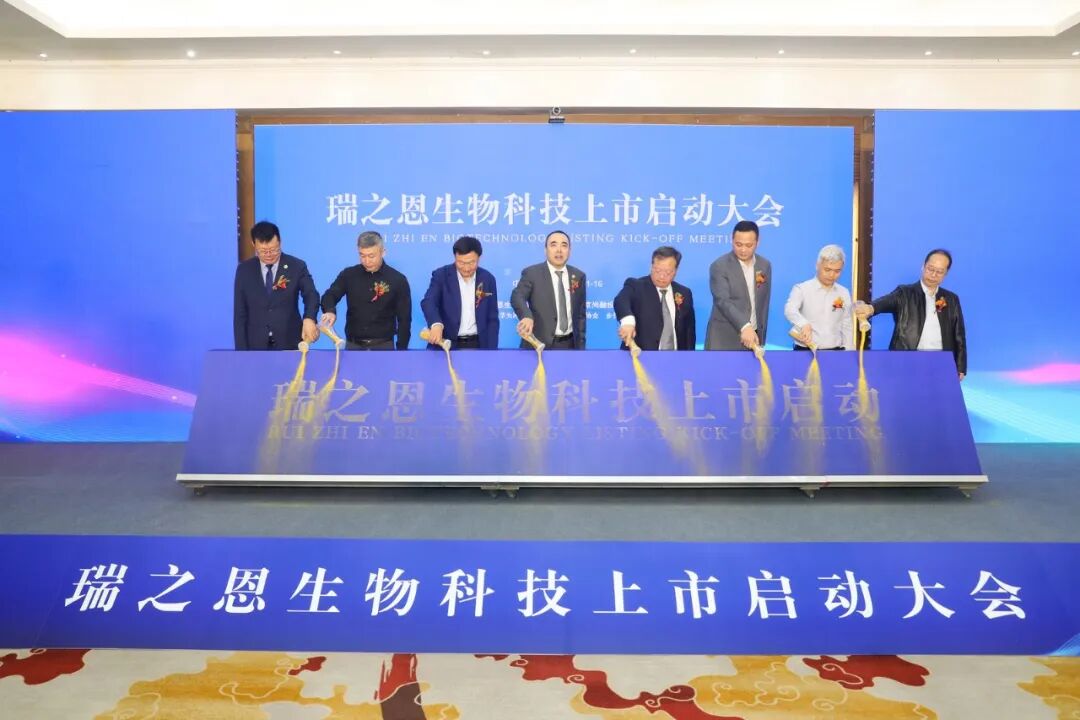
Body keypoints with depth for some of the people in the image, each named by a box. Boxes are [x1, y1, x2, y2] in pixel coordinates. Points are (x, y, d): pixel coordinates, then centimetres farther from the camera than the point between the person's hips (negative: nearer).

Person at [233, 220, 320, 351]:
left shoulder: (297, 266, -1)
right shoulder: (244, 270, 4)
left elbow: (311, 295, -15)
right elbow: (240, 313, 5)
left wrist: (309, 319, -37)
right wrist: (242, 350, -2)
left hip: (289, 345, -1)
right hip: (256, 346, 1)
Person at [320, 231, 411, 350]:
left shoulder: (398, 280, -3)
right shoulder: (348, 275, 2)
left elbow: (404, 319, -1)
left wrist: (401, 350, -6)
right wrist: (330, 311, -30)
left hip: (383, 345, -1)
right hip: (353, 344, 2)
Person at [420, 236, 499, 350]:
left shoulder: (488, 279, 2)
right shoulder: (441, 275, -5)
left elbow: (492, 319, 5)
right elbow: (428, 302, -21)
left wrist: (491, 352, -3)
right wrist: (436, 324, -42)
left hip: (477, 345, 2)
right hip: (445, 345, -2)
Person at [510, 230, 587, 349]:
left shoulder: (578, 276, 8)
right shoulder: (531, 273, -4)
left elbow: (580, 314, 12)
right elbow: (517, 297, -21)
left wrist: (581, 345, 7)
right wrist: (527, 316, -42)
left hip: (569, 344, 4)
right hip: (539, 344, -3)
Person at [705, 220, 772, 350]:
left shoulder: (765, 265, 9)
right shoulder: (719, 266, -8)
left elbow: (764, 303, 14)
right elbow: (723, 301, -19)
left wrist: (761, 335, 12)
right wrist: (744, 326, -32)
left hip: (753, 335, 5)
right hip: (724, 339, -4)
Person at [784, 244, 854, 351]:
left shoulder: (844, 293, 10)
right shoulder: (802, 289, -4)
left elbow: (847, 327, 15)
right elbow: (790, 310, -24)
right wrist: (804, 324, -43)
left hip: (835, 352, 4)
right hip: (805, 351, -4)